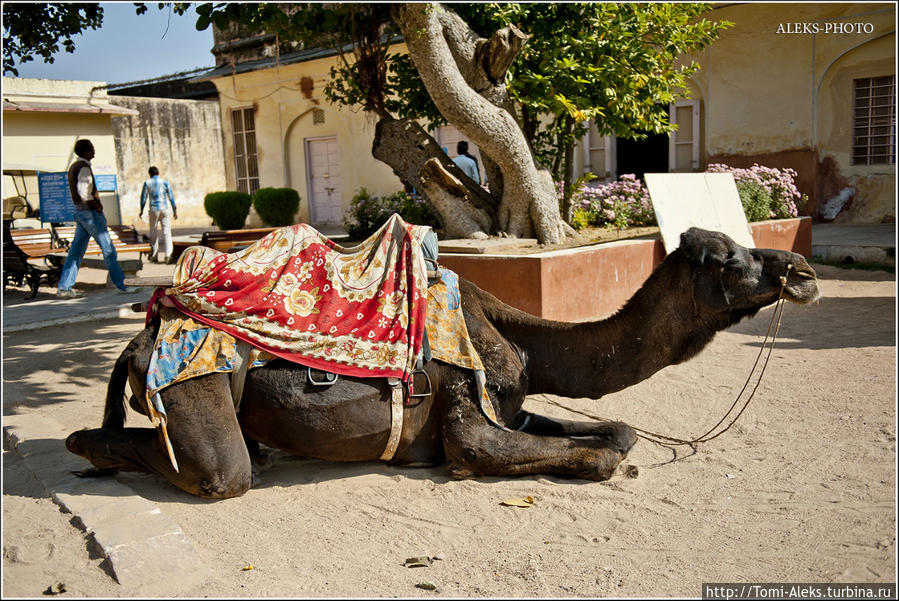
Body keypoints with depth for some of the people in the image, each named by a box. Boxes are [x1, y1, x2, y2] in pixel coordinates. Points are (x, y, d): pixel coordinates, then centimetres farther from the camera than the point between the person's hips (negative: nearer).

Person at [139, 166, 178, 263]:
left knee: (153, 233, 9)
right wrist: (175, 210, 7)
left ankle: (154, 256, 13)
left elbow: (143, 197, 4)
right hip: (164, 209, 0)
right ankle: (168, 254, -15)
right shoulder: (165, 182, 5)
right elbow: (171, 197, 2)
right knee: (167, 232, -2)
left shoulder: (147, 183, 3)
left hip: (153, 210, 0)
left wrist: (141, 211, 13)